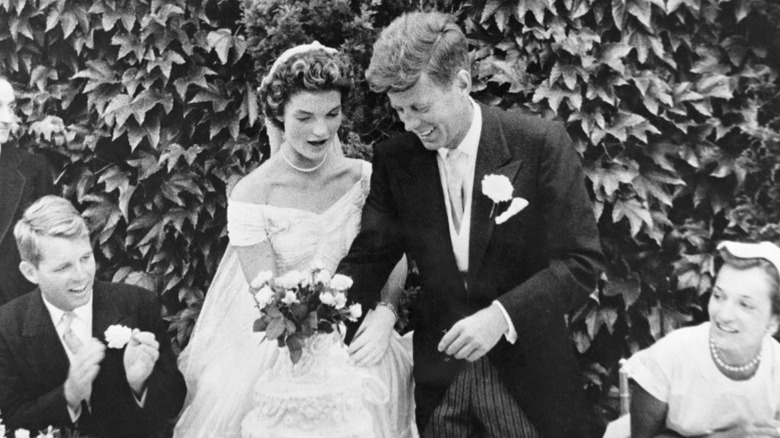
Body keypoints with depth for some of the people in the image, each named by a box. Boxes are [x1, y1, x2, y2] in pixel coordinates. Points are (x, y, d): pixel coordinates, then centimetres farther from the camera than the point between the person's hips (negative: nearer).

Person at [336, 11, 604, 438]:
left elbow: (581, 261, -13)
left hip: (528, 373, -3)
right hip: (438, 376, 3)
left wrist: (502, 315, -25)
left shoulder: (542, 144, -14)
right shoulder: (393, 159, -4)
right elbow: (370, 256, 0)